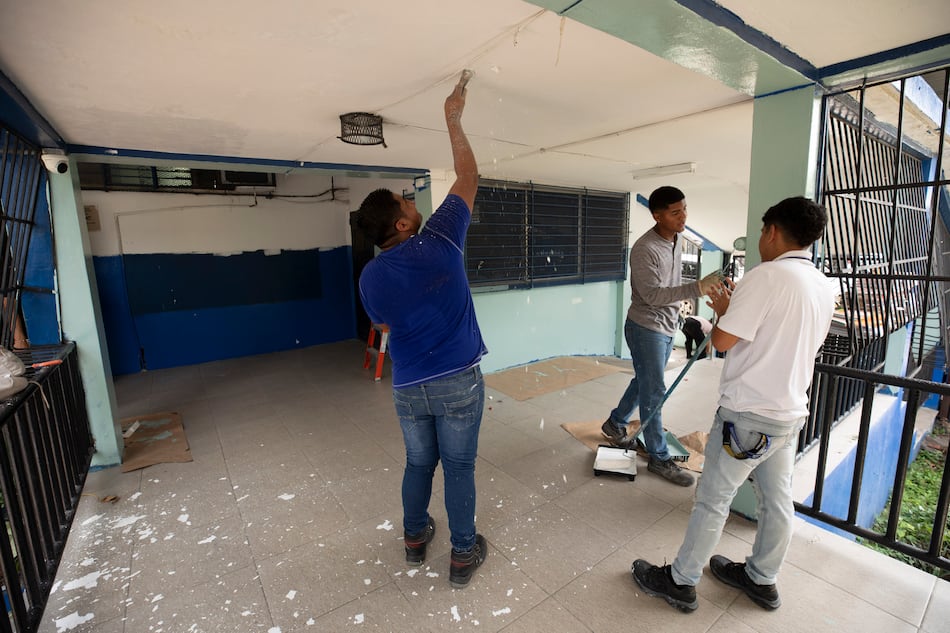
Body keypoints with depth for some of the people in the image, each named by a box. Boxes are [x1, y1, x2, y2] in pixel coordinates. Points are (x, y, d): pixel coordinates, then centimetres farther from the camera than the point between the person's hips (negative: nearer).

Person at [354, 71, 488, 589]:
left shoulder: (370, 277, -4)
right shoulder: (439, 242, -13)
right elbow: (468, 177, -1)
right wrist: (453, 118, 8)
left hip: (409, 388, 3)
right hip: (458, 381, -3)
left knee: (418, 463, 24)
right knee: (459, 468, 13)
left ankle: (415, 539, 43)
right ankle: (463, 554, 31)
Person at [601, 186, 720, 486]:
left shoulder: (676, 241, 8)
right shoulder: (644, 249, -21)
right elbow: (652, 294, -28)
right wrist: (698, 287, -34)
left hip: (667, 327, 9)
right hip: (645, 328, -9)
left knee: (645, 382, 19)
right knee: (654, 391, -1)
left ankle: (615, 424, 39)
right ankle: (659, 458, 12)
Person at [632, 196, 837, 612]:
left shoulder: (767, 275, -20)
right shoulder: (825, 287, 7)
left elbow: (723, 340, -21)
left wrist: (723, 311, -1)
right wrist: (737, 308, 15)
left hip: (748, 414, -8)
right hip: (791, 413, 8)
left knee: (713, 500, 5)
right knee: (777, 500, 20)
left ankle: (680, 581, 21)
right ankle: (761, 579, 40)